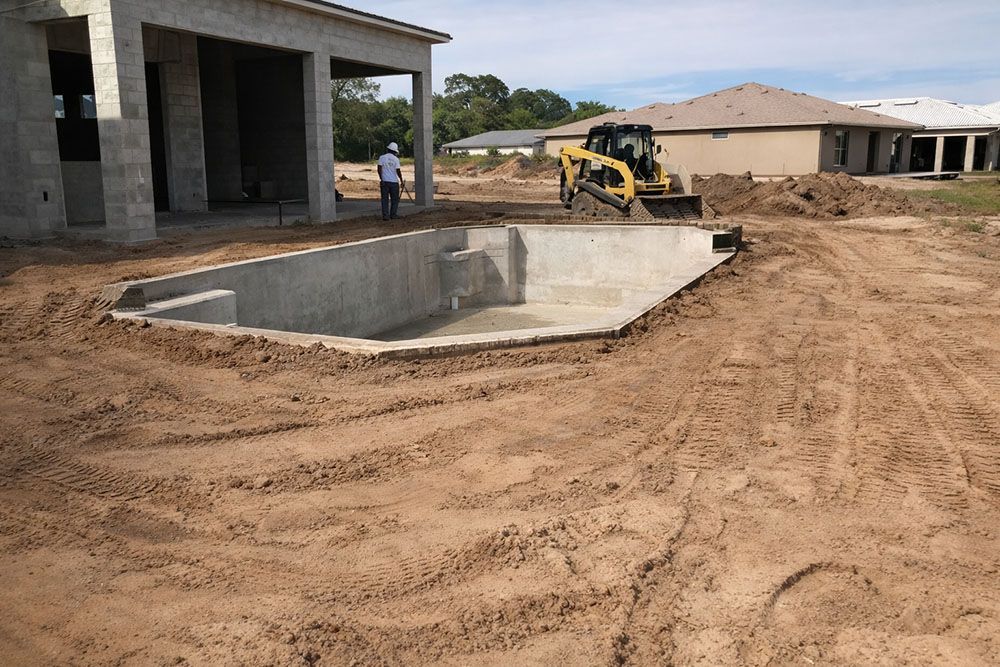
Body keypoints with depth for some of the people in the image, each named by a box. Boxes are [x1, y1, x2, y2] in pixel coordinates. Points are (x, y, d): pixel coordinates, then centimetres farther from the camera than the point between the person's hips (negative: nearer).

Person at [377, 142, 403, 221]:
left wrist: (381, 179, 1)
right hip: (394, 181, -2)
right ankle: (393, 215, 10)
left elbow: (379, 169, -4)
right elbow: (398, 171, -6)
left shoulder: (382, 158, 1)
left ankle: (385, 215, -3)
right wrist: (401, 181, 3)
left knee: (385, 199, 4)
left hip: (384, 181, 2)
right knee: (394, 199, 10)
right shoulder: (396, 159, -4)